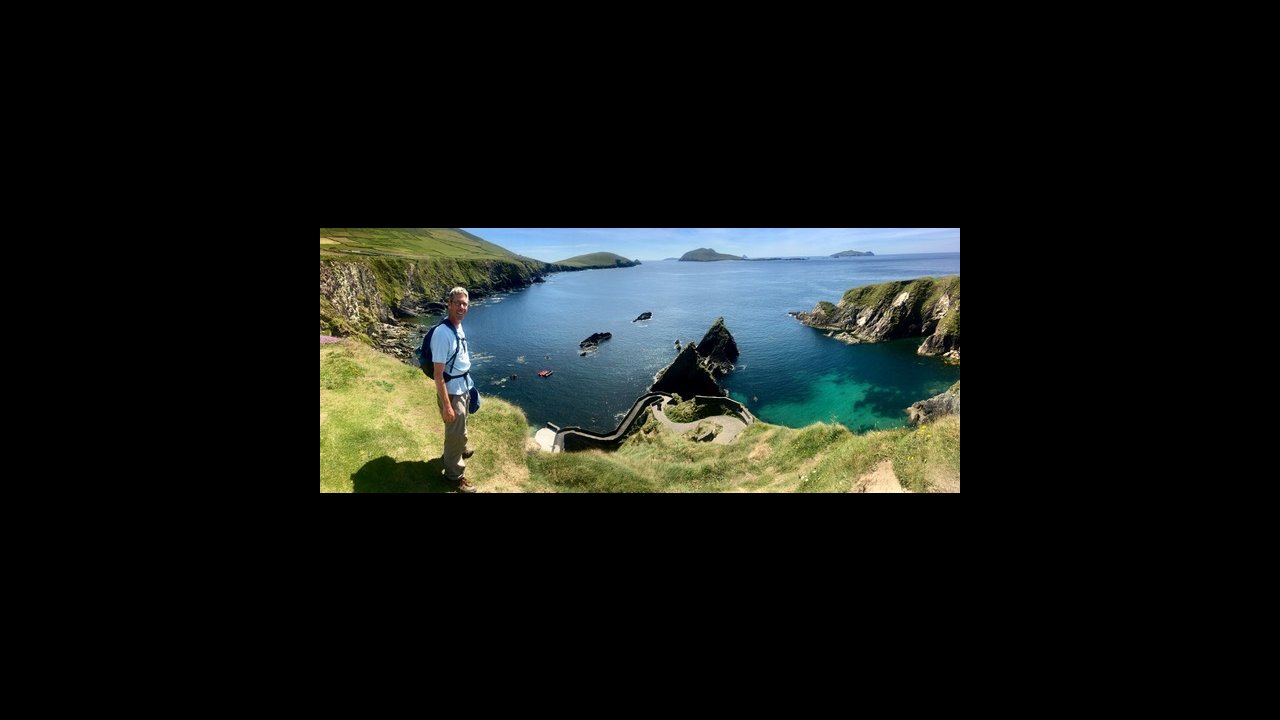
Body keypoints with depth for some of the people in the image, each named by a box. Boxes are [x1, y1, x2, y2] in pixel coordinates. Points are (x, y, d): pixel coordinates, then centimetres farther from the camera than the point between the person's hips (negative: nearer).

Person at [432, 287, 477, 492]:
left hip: (463, 387, 8)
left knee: (461, 427, 30)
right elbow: (438, 375, -27)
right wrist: (446, 406, -26)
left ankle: (461, 449, 55)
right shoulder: (443, 334, -29)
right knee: (455, 433, 7)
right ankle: (455, 474, 24)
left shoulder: (458, 327, -1)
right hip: (451, 391, -8)